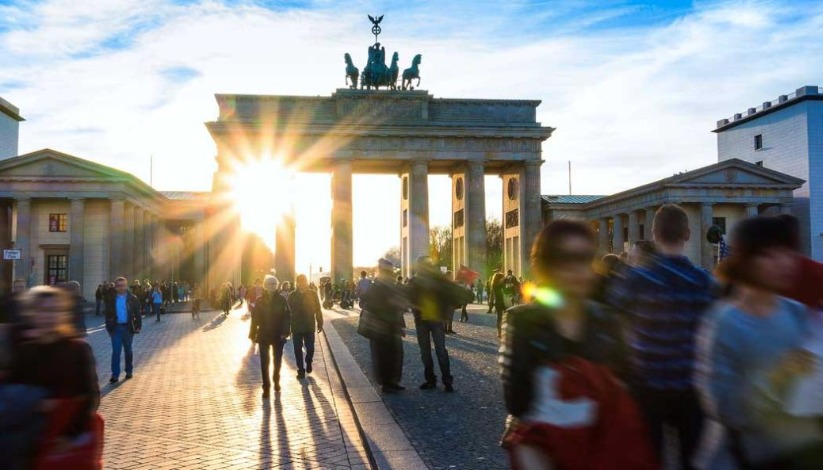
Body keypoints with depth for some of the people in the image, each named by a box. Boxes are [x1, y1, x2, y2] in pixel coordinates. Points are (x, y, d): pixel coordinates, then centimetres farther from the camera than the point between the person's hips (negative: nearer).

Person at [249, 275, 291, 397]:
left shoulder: (281, 300, -6)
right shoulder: (260, 301, -3)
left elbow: (287, 316, -8)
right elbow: (255, 318, 0)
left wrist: (285, 332, -16)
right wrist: (253, 334, -2)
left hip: (278, 335, 0)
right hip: (263, 335, 0)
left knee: (277, 360, 13)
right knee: (264, 362, 0)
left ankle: (276, 381, 34)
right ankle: (266, 387, 7)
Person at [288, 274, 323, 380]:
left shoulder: (312, 294, -2)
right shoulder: (292, 295, -1)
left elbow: (317, 310, 1)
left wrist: (320, 324, 0)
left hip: (309, 327, 0)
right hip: (296, 327, 1)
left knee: (310, 349, 2)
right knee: (298, 350, 5)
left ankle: (308, 362, 32)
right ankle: (301, 369, 17)